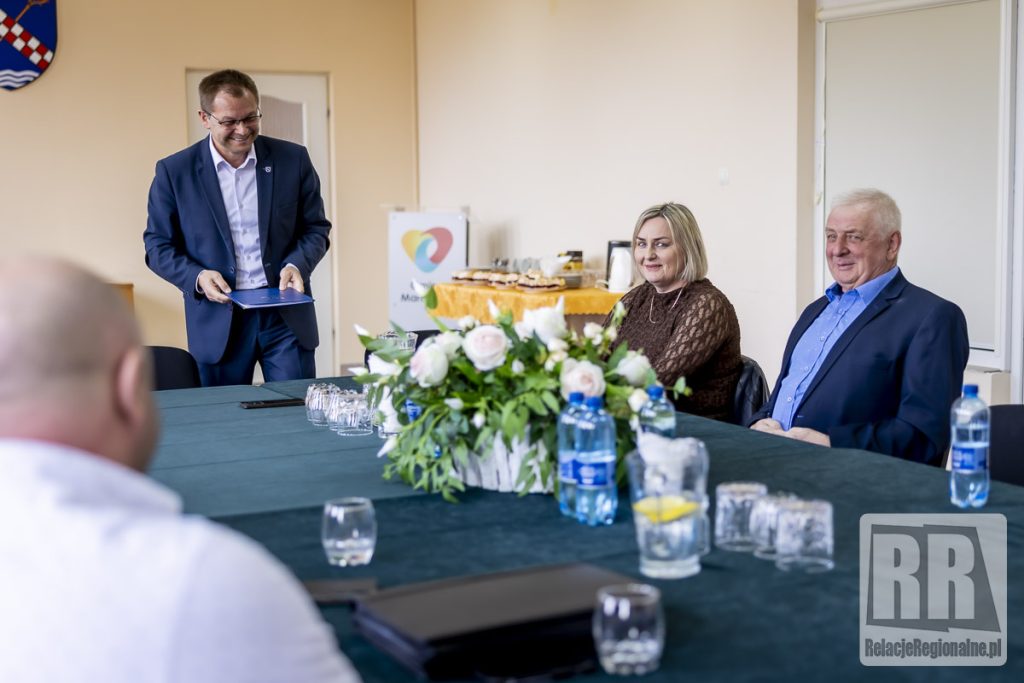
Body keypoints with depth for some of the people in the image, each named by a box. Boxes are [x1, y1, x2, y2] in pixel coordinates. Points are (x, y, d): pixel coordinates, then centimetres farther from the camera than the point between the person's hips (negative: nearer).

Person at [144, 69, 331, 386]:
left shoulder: (293, 159, 2)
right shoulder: (174, 172, 0)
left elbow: (316, 227, 9)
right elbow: (158, 245, 4)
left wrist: (297, 265, -11)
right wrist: (197, 277, -14)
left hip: (286, 315, 1)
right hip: (218, 321, 0)